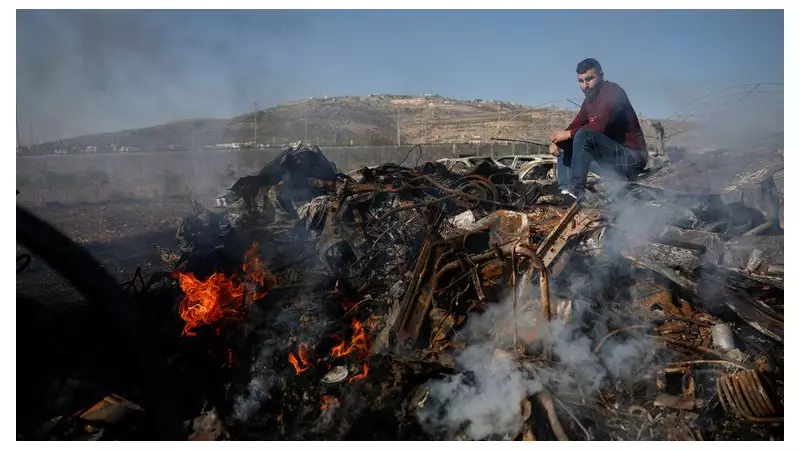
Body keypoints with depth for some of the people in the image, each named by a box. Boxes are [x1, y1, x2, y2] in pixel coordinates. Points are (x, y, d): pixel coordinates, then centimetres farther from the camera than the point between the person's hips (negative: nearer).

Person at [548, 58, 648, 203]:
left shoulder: (612, 91, -13)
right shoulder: (589, 101, 13)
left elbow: (601, 126, -27)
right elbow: (574, 126, 9)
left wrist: (568, 133, -24)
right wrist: (557, 141, -10)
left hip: (631, 156, -9)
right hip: (613, 155, 9)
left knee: (583, 136, -28)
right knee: (565, 145, 7)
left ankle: (576, 191, -29)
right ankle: (565, 190, -9)